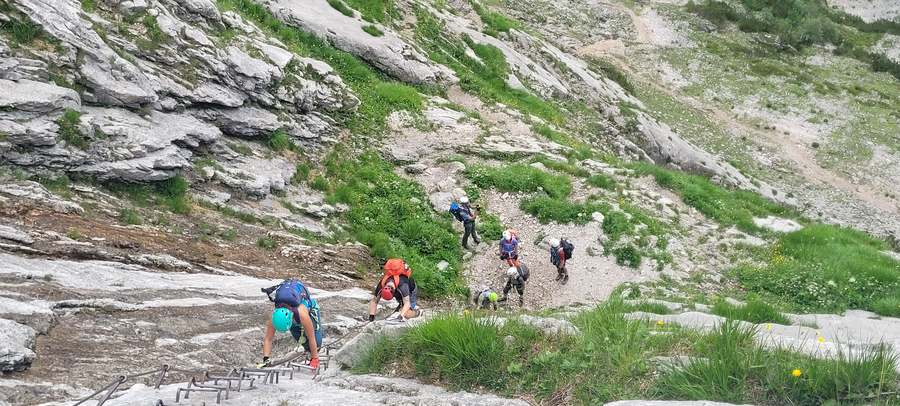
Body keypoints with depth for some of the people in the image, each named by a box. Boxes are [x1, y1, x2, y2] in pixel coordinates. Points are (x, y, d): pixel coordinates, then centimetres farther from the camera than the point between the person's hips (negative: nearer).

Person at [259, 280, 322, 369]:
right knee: (300, 338, -9)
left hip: (310, 307, -3)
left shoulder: (302, 315, -49)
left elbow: (311, 339, -38)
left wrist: (314, 359, -30)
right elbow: (268, 339, -28)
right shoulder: (275, 317, -38)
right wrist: (265, 360, -34)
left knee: (316, 339, -15)